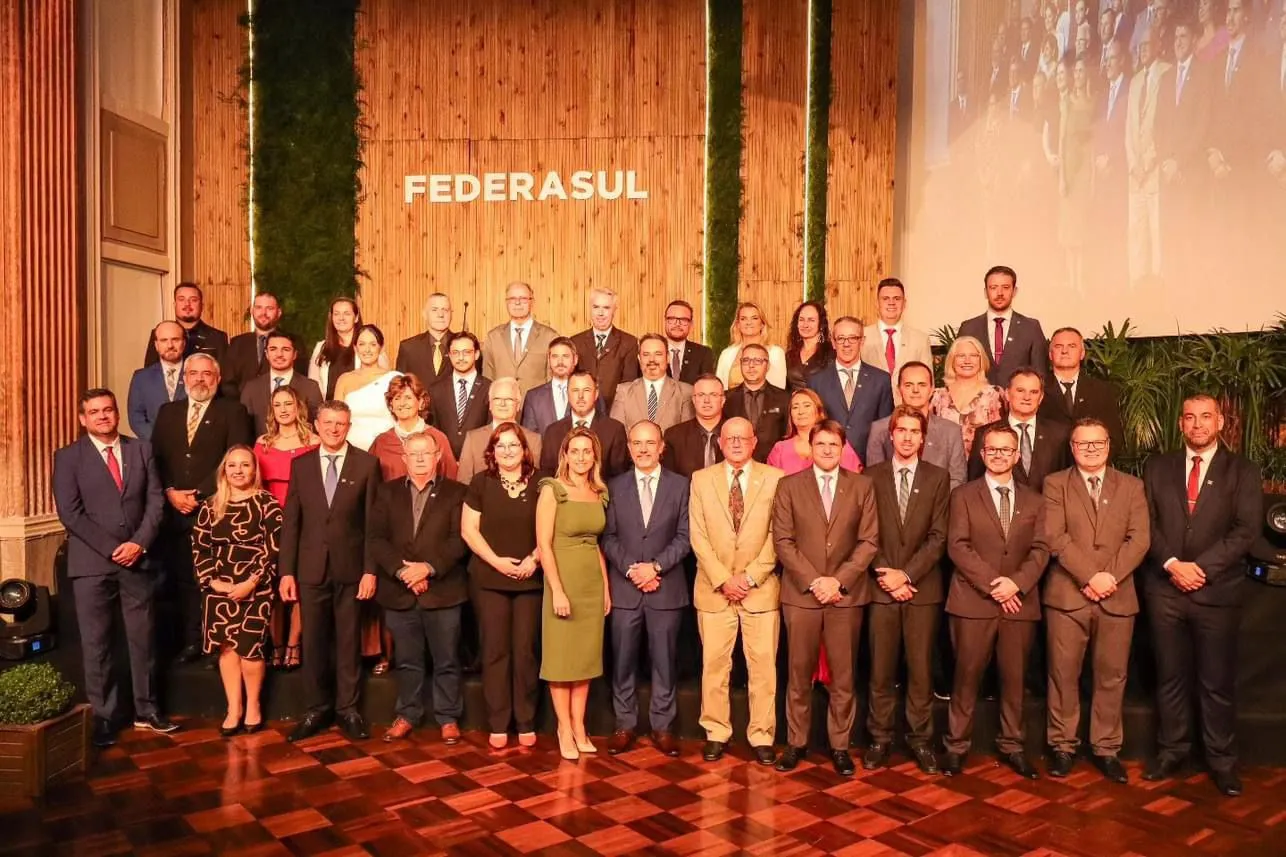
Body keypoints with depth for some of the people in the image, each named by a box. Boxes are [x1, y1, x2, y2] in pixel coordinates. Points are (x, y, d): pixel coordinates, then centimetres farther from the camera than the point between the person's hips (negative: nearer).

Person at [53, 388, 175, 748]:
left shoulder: (141, 450, 9)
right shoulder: (68, 457, 1)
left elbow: (156, 501, 5)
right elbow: (70, 513, -7)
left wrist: (139, 543, -9)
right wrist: (112, 548, -13)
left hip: (138, 559, 2)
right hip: (92, 563, -2)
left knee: (143, 638, 8)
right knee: (97, 644, 4)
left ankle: (146, 710, 20)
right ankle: (103, 717, 14)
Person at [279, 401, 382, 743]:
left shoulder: (367, 464, -1)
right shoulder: (301, 464, 7)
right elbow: (290, 521, 5)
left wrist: (371, 570, -7)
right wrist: (286, 571, 0)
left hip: (350, 567, -2)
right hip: (311, 568, 2)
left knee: (348, 640, 8)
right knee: (313, 641, 7)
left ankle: (347, 709, 20)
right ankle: (316, 710, 21)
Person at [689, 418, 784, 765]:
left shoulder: (775, 479, 1)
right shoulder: (701, 479, 5)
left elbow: (778, 535, -3)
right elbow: (698, 536, -1)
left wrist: (751, 576, -11)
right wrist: (722, 579, -10)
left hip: (761, 589, -1)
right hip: (714, 589, 1)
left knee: (763, 666, 4)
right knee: (714, 664, 6)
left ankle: (762, 736, 16)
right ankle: (716, 733, 20)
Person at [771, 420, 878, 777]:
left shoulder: (861, 486, 6)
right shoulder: (789, 485, 4)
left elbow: (869, 541, 0)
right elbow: (782, 540, -2)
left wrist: (839, 580, -10)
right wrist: (812, 580, -11)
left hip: (847, 594, 1)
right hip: (801, 593, 0)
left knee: (844, 675, 6)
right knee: (799, 674, 6)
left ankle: (840, 745, 19)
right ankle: (796, 743, 19)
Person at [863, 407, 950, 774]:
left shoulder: (938, 478, 5)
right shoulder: (871, 476, 5)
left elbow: (938, 536, -2)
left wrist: (906, 573, -11)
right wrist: (885, 576, -9)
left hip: (923, 588, 0)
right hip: (881, 587, 0)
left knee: (921, 668, 5)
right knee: (881, 669, 5)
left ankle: (921, 740, 17)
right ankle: (880, 738, 16)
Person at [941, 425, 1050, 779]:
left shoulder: (1034, 501, 13)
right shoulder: (963, 495, 4)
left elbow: (1040, 550, 5)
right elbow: (957, 547, -5)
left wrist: (1017, 583, -12)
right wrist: (991, 585, -14)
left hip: (1020, 603, 3)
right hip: (973, 602, -2)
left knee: (1014, 677, 8)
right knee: (967, 676, 2)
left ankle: (1011, 745, 21)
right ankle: (956, 745, 12)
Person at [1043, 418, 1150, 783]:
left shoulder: (1132, 486, 10)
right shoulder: (1055, 483, 4)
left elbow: (1139, 539, 0)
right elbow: (1055, 538, -7)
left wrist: (1110, 577, -12)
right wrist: (1090, 576, -15)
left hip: (1118, 597, 2)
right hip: (1067, 594, -1)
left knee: (1111, 676, 8)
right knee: (1064, 673, 4)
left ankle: (1106, 749, 20)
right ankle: (1062, 746, 16)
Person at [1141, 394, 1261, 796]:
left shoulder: (1242, 471, 3)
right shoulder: (1158, 467, 9)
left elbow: (1246, 529, -6)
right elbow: (1146, 522, 3)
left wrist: (1201, 567, -14)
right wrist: (1171, 564, -11)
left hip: (1218, 590, -2)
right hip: (1165, 589, 2)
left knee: (1218, 681, 5)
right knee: (1170, 676, 10)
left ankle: (1222, 760, 18)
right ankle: (1172, 750, 22)